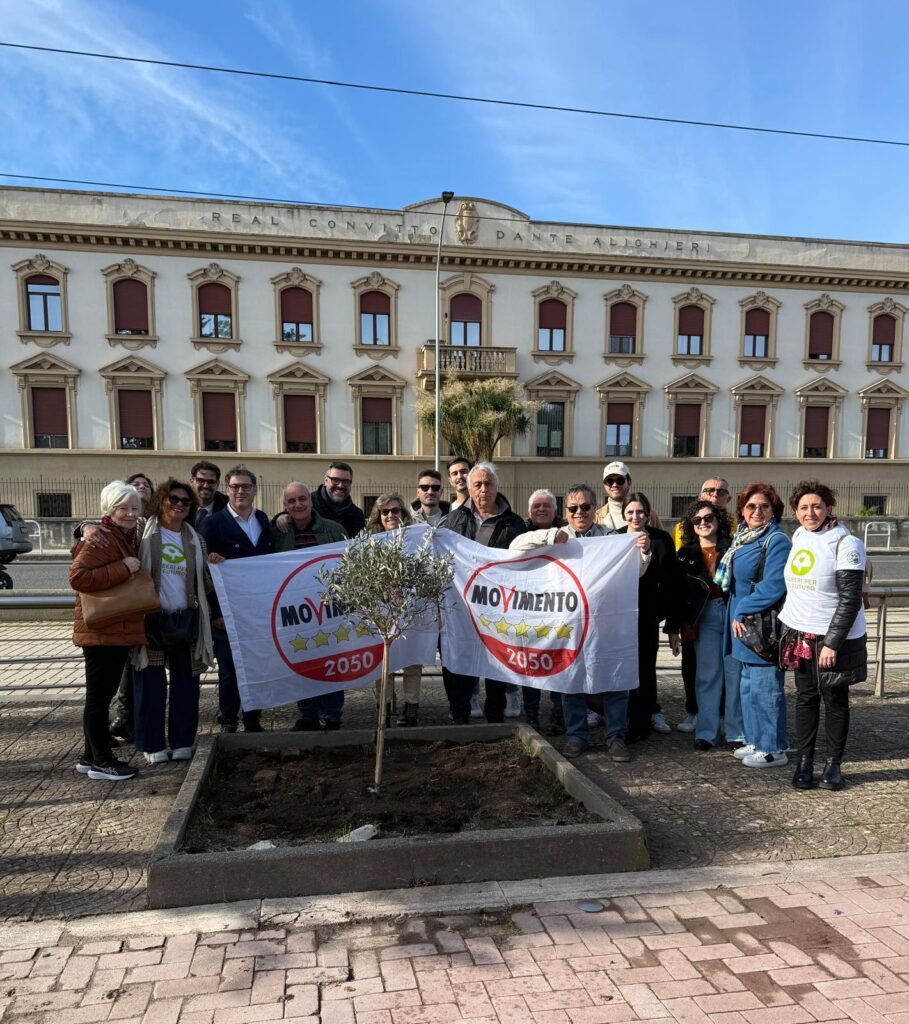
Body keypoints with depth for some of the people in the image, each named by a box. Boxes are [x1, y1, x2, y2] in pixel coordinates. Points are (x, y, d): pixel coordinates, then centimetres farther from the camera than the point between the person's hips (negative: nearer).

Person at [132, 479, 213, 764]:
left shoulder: (194, 539, 11)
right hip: (152, 617, -4)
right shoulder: (145, 534, -1)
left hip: (187, 618, 4)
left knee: (186, 682, 9)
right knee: (151, 683, 3)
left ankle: (182, 741, 20)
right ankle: (152, 744, 15)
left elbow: (205, 582, 15)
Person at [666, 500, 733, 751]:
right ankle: (706, 732, 7)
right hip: (704, 616, 1)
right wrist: (672, 629, 3)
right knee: (708, 674, 1)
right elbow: (676, 593, 6)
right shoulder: (685, 554, 7)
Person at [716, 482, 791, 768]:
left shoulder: (777, 541, -13)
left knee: (763, 686, -2)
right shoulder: (741, 537, 13)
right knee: (746, 684, 16)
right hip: (740, 621, 9)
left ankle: (772, 749, 9)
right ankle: (754, 740, 28)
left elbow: (773, 585, -22)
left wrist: (742, 611, -16)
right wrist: (735, 613, 10)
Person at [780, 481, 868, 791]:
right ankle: (804, 762, 17)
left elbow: (850, 599, -16)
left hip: (834, 638, -5)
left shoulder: (845, 544, -13)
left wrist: (833, 643, -19)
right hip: (801, 636, 5)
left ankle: (833, 765, 17)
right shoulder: (798, 537, 7)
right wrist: (789, 626, 13)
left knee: (835, 700, 6)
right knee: (805, 698, 9)